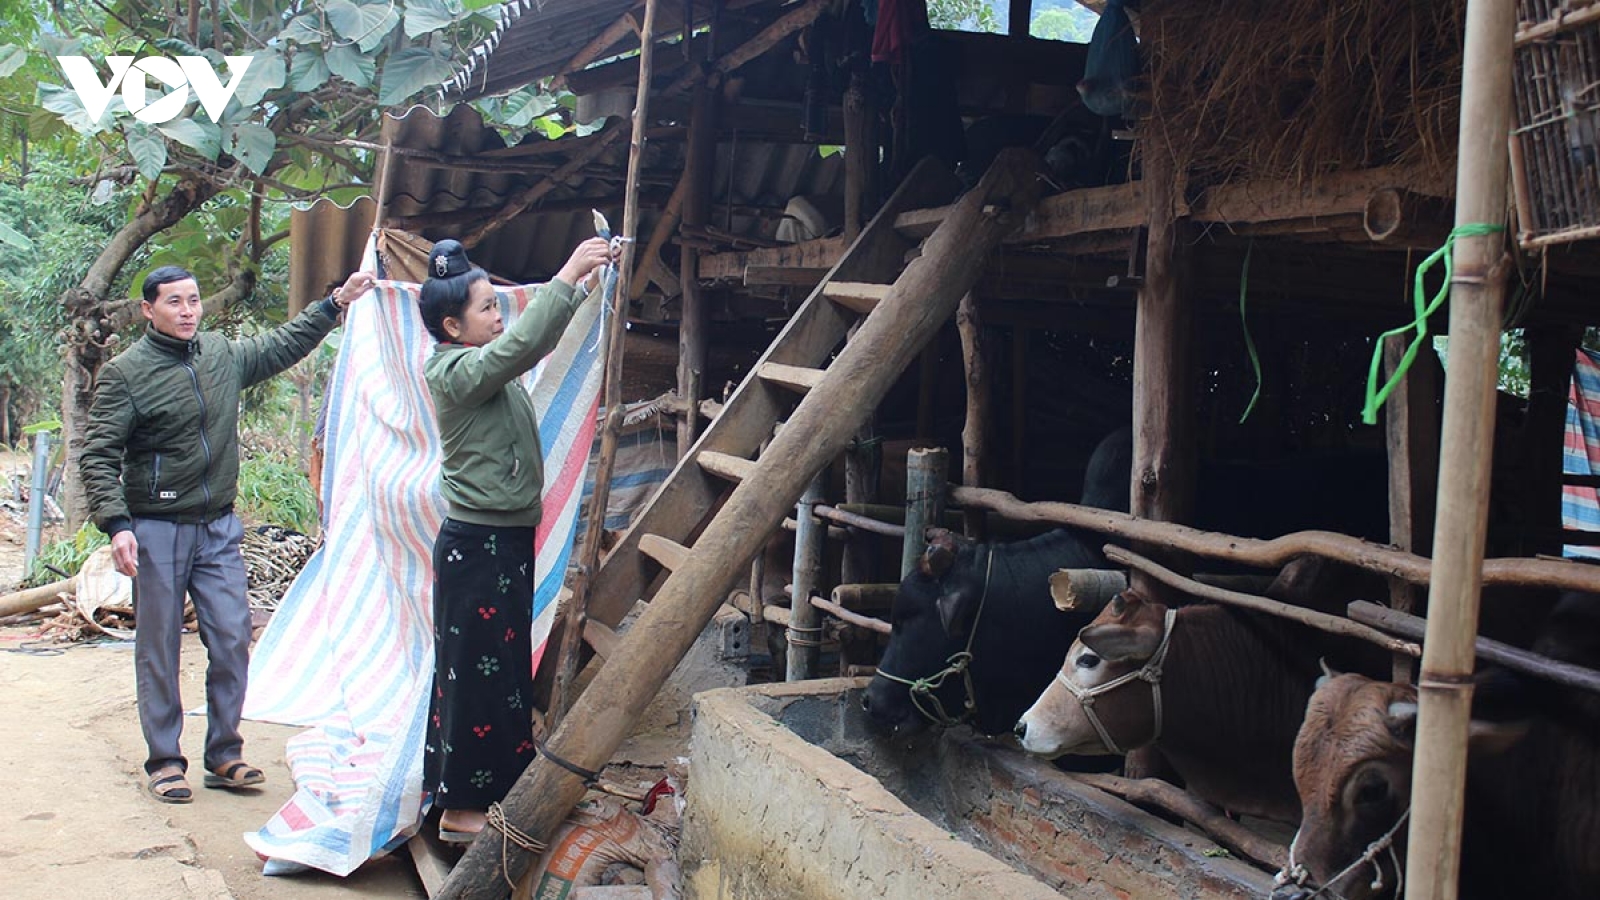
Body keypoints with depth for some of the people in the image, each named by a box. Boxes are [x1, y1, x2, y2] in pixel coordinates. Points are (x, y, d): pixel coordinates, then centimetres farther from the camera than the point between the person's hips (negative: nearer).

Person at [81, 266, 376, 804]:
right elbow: (98, 456, -10)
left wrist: (337, 303, 20)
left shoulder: (222, 353, 7)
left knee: (233, 640, 3)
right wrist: (115, 524, -20)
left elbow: (282, 346, 23)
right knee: (159, 649, 4)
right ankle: (164, 761, 15)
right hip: (157, 531, -4)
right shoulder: (125, 372, -7)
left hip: (219, 527, 5)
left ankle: (224, 755, 15)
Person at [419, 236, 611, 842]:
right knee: (478, 670, -3)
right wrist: (566, 278, -26)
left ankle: (477, 795, 26)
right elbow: (522, 344, -29)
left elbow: (537, 339, 21)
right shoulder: (456, 372, -15)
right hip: (477, 543, -10)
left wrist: (584, 282, 12)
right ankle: (460, 811, 6)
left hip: (505, 540, 10)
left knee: (502, 669, 15)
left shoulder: (479, 364, 12)